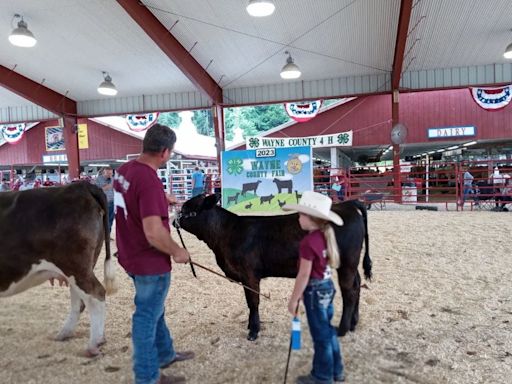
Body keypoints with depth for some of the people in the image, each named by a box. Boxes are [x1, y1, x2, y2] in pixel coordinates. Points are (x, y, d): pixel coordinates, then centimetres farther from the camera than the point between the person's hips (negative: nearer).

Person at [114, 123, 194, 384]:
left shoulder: (124, 170, 1)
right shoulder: (149, 180, -28)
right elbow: (154, 232, -31)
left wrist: (162, 199, 25)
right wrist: (177, 252, -16)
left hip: (132, 255, 9)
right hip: (149, 261, -9)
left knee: (153, 310, 24)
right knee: (148, 317, 7)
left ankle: (165, 354, 44)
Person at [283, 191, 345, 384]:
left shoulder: (308, 242, -23)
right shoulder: (325, 236, 3)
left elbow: (304, 275, -22)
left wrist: (293, 299, -13)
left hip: (315, 290, -9)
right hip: (327, 286, 9)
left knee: (320, 335, 7)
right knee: (327, 330, 21)